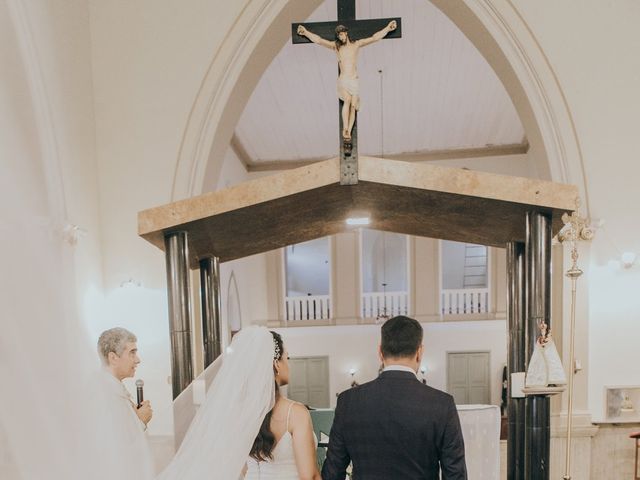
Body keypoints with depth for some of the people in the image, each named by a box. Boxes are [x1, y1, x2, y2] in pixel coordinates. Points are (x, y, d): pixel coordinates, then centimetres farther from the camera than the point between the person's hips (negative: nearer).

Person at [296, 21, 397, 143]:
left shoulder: (356, 44, 11)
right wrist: (306, 32, 3)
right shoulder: (336, 46, 10)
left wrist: (388, 28, 7)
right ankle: (345, 129, -29)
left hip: (354, 81, 2)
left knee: (353, 107, -10)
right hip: (343, 80, -2)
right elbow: (319, 40, 8)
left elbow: (374, 38, 10)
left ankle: (348, 133, -7)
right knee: (347, 100, -28)